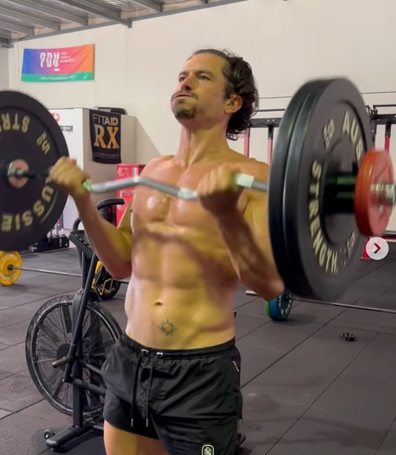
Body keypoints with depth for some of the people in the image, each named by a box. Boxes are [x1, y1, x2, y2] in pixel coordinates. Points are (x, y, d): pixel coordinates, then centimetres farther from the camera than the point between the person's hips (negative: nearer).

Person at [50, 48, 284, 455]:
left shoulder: (251, 176, -11)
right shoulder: (154, 169, 8)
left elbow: (271, 285, -18)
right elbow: (122, 264, 11)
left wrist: (226, 214, -31)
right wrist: (82, 198, 1)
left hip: (200, 371, -6)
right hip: (129, 361, 6)